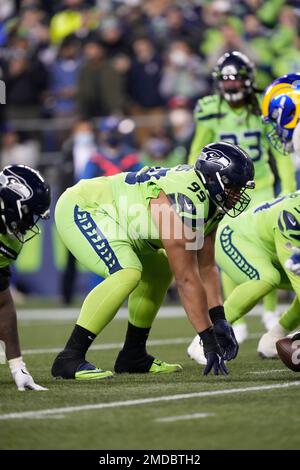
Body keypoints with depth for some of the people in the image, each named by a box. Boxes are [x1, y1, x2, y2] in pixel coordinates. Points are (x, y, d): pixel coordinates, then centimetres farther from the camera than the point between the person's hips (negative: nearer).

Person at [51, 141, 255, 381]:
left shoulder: (208, 202, 2)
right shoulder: (182, 203, -29)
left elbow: (206, 268, 8)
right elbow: (187, 280, -27)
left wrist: (218, 320, 0)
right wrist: (208, 338, -23)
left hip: (103, 212, 11)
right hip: (79, 210, -11)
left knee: (158, 271, 15)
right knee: (127, 274, -28)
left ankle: (133, 356, 21)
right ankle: (70, 358, -25)